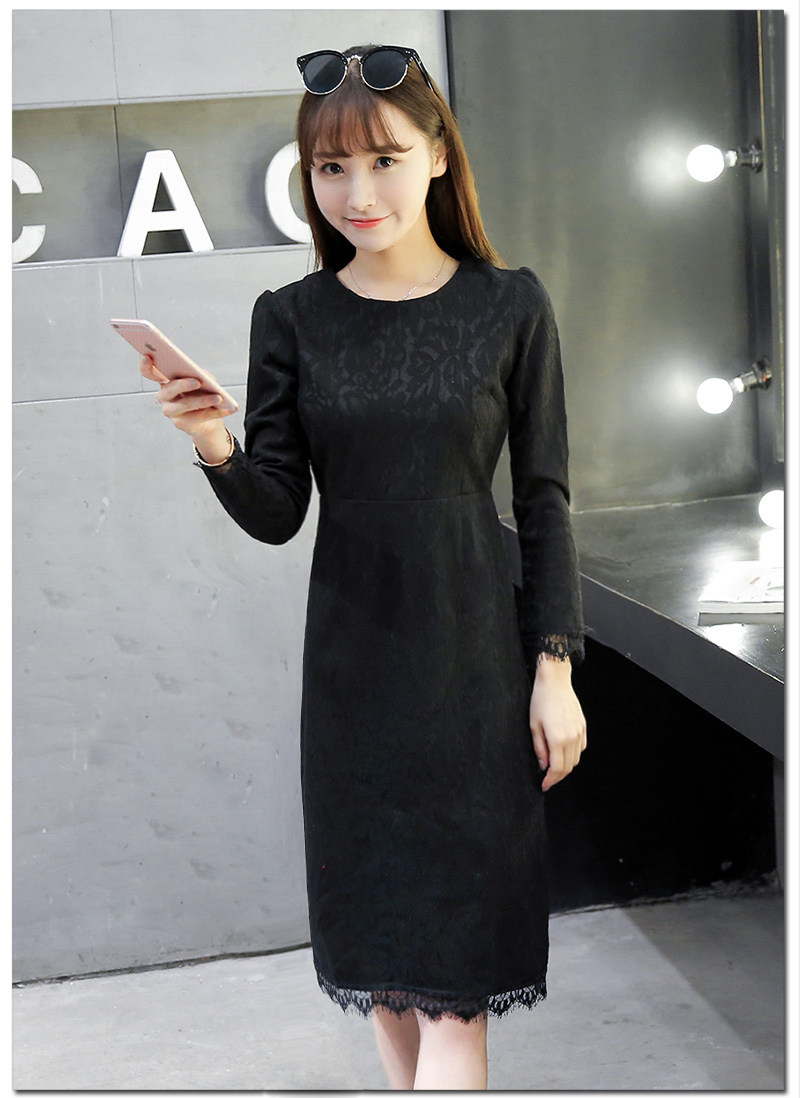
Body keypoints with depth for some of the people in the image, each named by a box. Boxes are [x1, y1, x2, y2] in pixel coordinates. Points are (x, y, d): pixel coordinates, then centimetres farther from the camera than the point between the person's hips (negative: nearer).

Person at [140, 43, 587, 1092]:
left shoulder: (510, 305, -4)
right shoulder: (292, 317, 0)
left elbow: (545, 498, 0)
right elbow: (277, 514, -1)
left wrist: (555, 668, -4)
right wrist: (218, 451, -22)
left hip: (474, 656, -2)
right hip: (352, 661, 2)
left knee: (451, 963, -2)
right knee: (376, 940, 13)